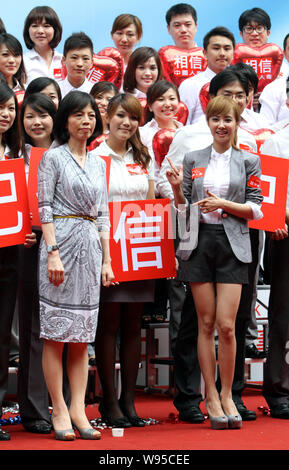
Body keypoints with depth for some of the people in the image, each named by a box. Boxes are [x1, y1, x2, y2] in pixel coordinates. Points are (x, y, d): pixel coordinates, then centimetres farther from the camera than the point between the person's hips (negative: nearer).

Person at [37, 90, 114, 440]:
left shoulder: (98, 164, 16)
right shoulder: (53, 158, -1)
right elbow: (44, 208, -6)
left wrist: (106, 260, 12)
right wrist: (53, 253, -15)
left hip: (90, 248, 6)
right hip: (61, 243, -6)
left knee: (82, 335, 5)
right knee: (56, 333, -4)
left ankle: (78, 409, 6)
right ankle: (59, 411, -2)